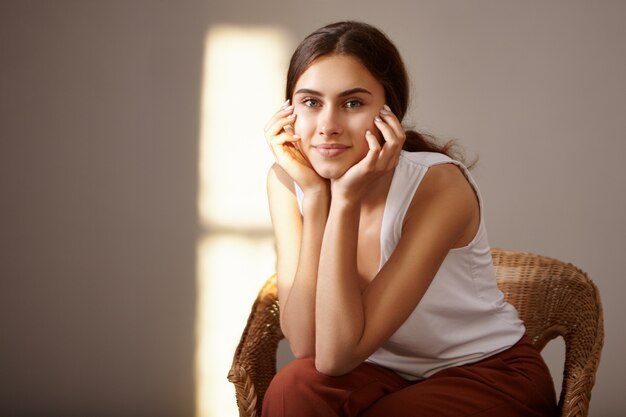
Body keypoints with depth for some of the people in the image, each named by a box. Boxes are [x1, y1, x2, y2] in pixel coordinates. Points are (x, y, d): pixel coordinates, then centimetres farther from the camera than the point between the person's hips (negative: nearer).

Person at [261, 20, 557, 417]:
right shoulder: (287, 181, -11)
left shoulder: (440, 186, -24)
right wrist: (315, 197, -25)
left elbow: (337, 356, -28)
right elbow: (307, 347, -21)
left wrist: (346, 199, -32)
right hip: (388, 372, 4)